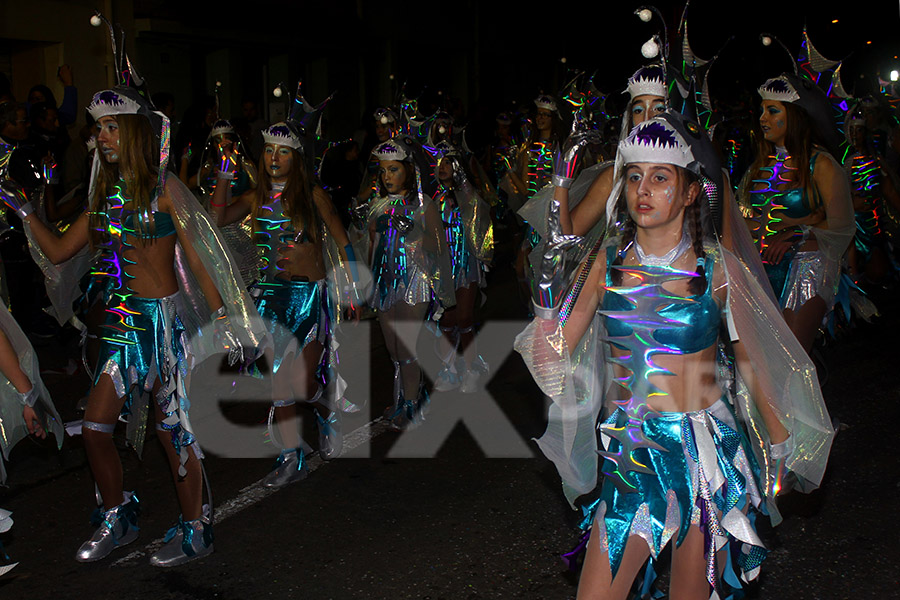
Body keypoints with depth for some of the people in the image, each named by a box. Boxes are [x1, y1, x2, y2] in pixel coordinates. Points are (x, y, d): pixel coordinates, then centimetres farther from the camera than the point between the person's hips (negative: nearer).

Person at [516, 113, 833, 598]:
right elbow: (549, 361, -2)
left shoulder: (717, 267, -5)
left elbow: (751, 360, 6)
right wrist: (551, 283, -14)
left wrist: (781, 446, 12)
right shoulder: (607, 264, -1)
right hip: (628, 454, 2)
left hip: (706, 453, -1)